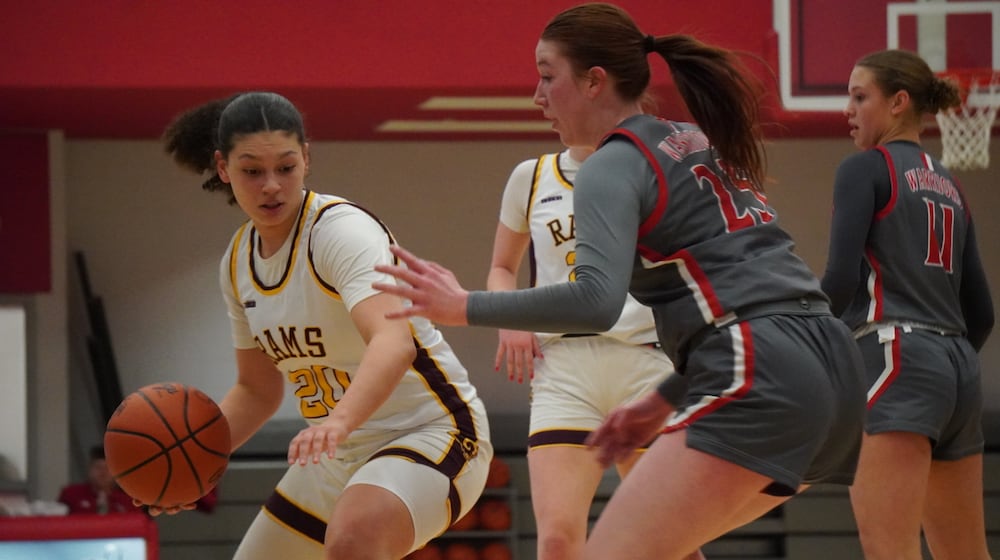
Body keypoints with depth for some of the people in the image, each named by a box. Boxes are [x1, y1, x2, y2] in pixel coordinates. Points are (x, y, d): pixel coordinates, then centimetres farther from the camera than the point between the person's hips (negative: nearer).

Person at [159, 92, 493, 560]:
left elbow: (394, 342, -38)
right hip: (341, 456, 9)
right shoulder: (239, 261, 4)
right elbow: (257, 390, 15)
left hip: (431, 433, -8)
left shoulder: (341, 230, -20)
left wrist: (340, 420, -56)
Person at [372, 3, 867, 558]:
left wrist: (465, 307, -11)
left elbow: (597, 299, -19)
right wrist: (665, 400, 28)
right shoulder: (701, 143, 24)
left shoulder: (613, 166, -3)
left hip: (761, 383, -9)